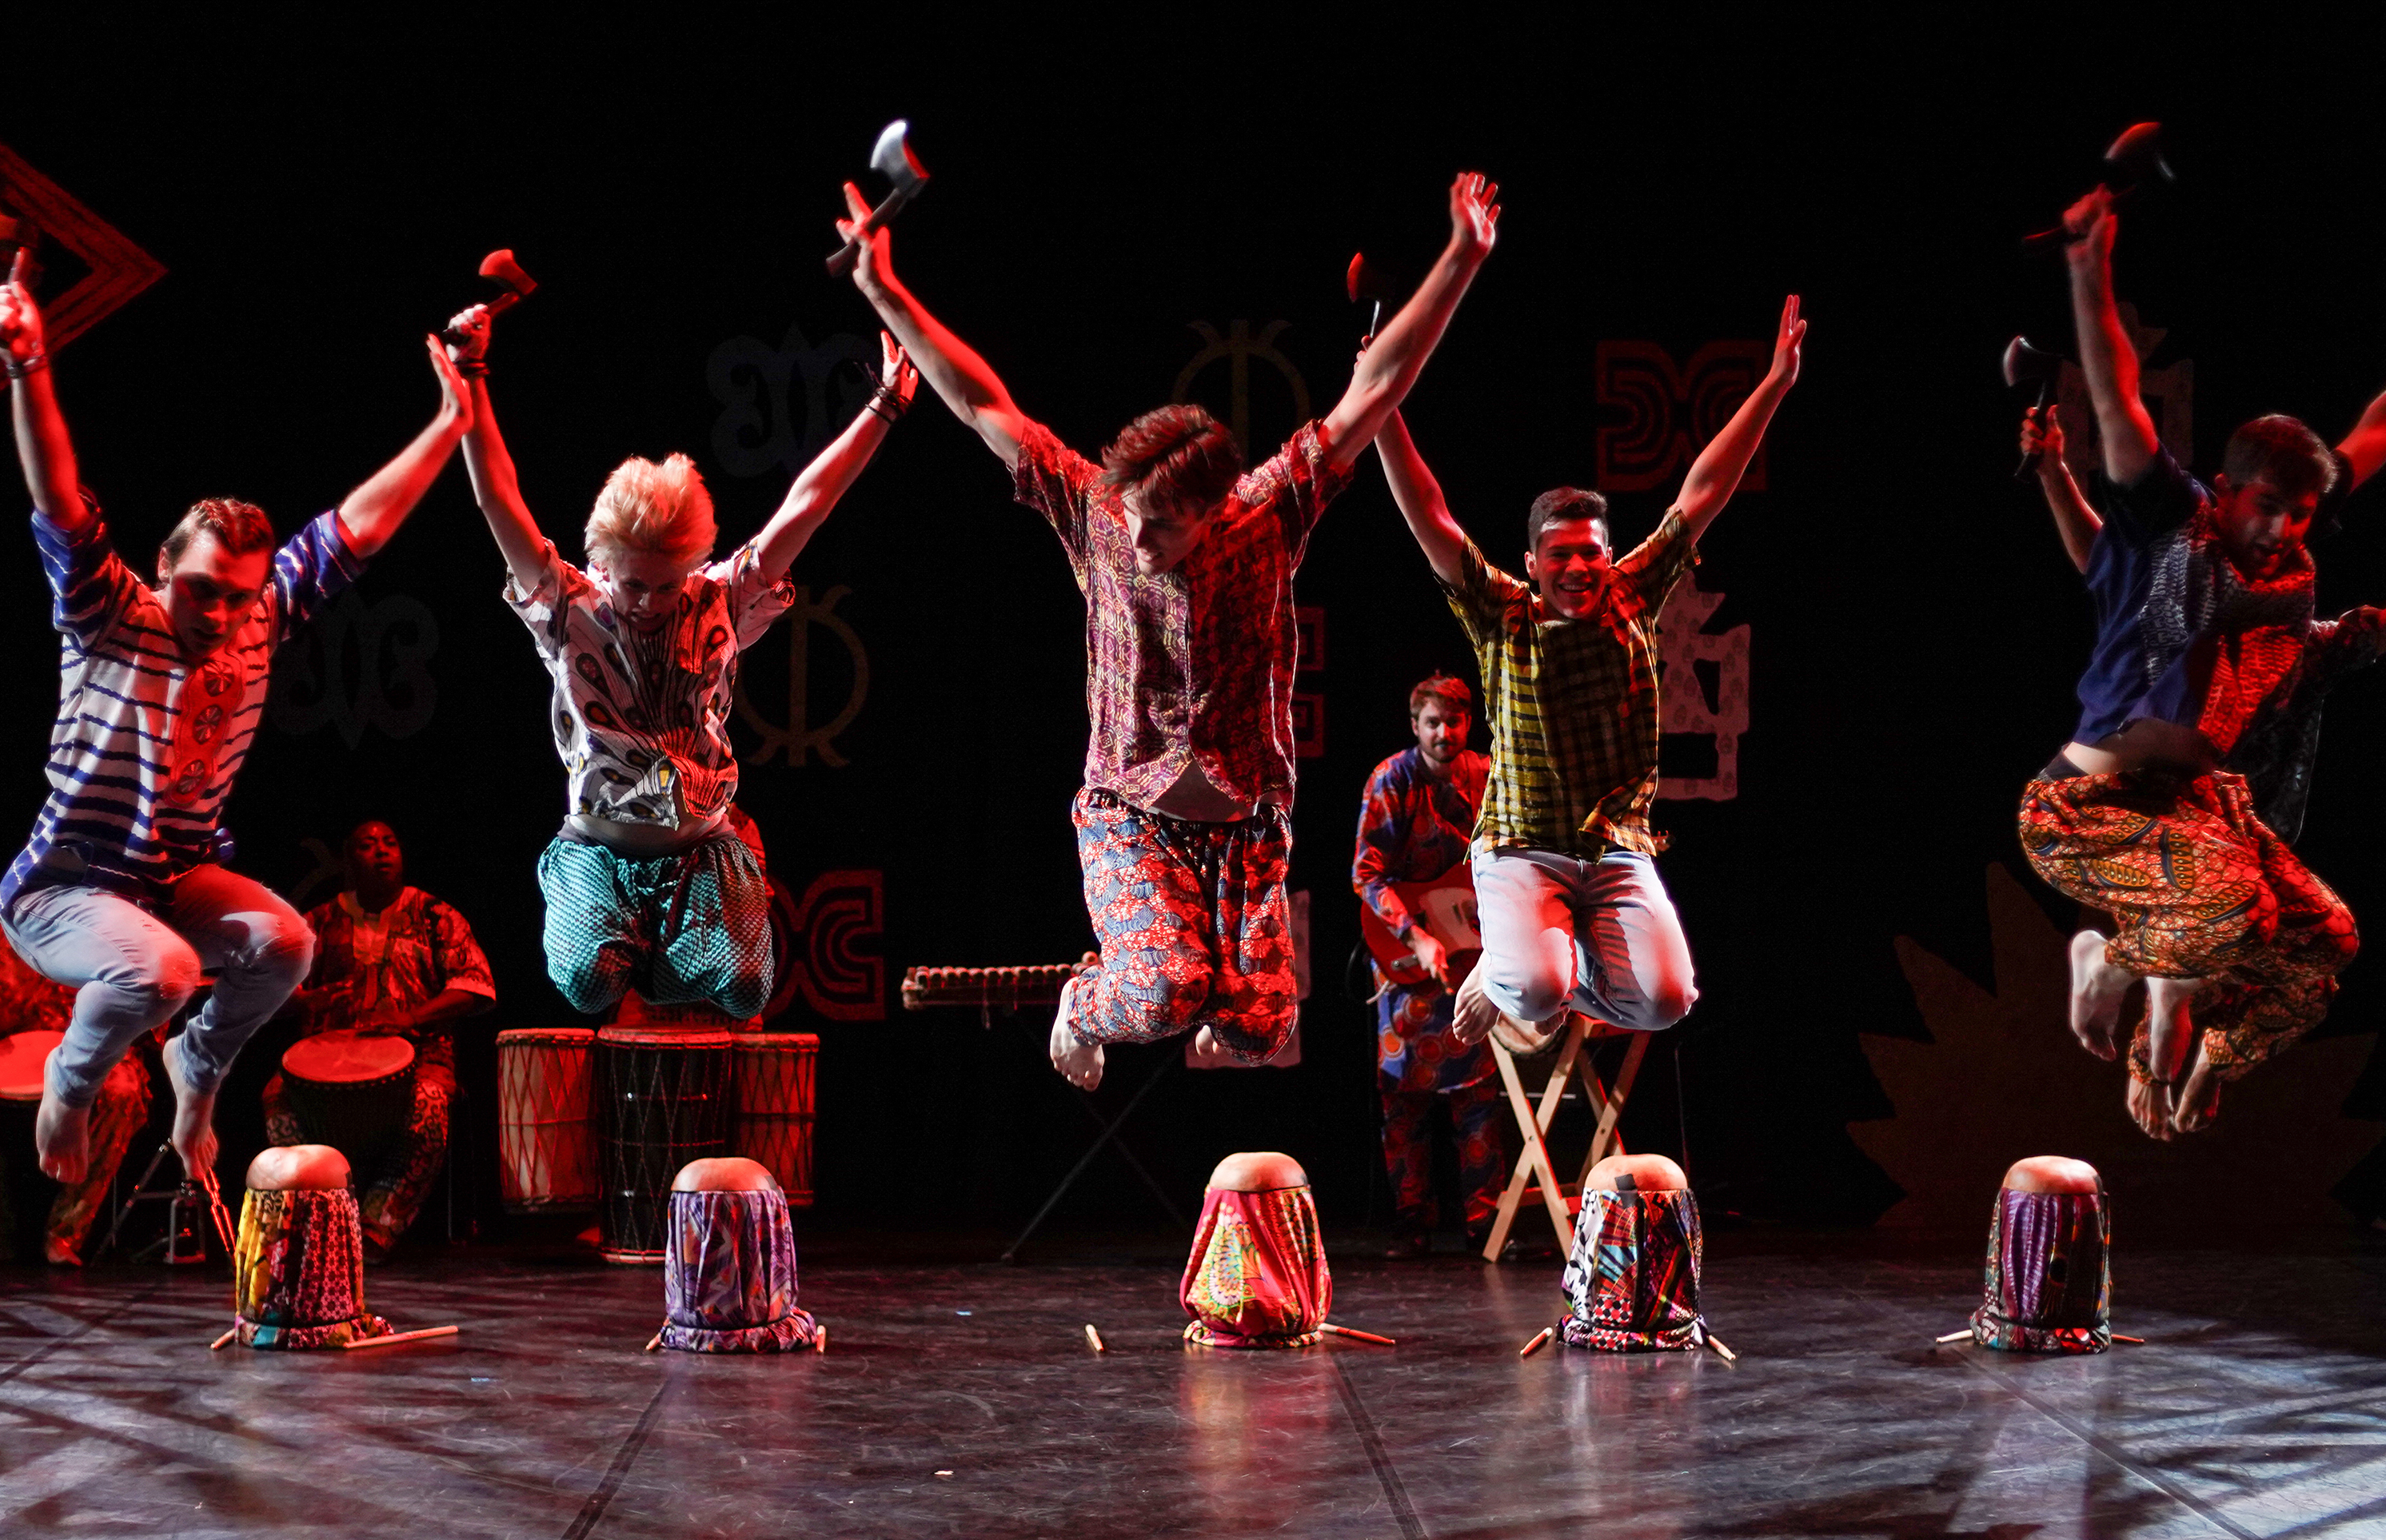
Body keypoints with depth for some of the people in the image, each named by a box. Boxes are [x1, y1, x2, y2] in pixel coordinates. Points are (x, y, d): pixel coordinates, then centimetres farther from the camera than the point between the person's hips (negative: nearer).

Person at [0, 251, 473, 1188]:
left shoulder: (259, 622, -2)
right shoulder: (110, 623, -14)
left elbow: (355, 527, -1)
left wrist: (449, 424, -2)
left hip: (180, 875, 5)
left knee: (284, 943, -23)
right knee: (162, 969, -32)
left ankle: (200, 1065, 9)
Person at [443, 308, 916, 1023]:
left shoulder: (720, 605, 2)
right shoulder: (570, 609, -2)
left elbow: (804, 507, 1)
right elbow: (502, 504, -7)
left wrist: (884, 406, 2)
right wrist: (472, 380, -12)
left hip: (702, 848, 1)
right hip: (599, 848, -1)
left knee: (743, 988, -21)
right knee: (588, 983, -25)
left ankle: (658, 951, 14)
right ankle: (629, 939, 13)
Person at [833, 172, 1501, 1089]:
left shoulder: (1268, 516, -5)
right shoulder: (1097, 516, -5)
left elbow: (1375, 388, -7)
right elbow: (985, 406, -1)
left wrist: (1459, 263, -11)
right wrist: (888, 297, -1)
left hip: (1248, 823, 1)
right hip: (1133, 816, -1)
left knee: (1256, 1032, -10)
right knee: (1166, 996, -25)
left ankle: (1211, 1031, 28)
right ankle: (1086, 1009, 11)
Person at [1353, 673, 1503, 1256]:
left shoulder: (1485, 777, 1)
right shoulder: (1392, 780, -10)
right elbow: (1368, 875, -14)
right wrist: (1417, 937, -25)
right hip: (1404, 947, -3)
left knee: (1478, 1080, 1)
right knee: (1405, 1086, 0)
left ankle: (1484, 1217, 6)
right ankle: (1411, 1223, 5)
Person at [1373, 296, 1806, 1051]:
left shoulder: (1630, 602, 7)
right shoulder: (1503, 617, 1)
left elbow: (1702, 493, 4)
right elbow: (1430, 519, -7)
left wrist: (1774, 385, 2)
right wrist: (1383, 409, -17)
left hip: (1618, 853, 3)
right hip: (1522, 851, -3)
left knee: (1665, 997, -19)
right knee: (1536, 987, -28)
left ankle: (1568, 974, 14)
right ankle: (1505, 973, 10)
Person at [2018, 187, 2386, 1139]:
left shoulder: (2289, 558, 9)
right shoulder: (2172, 526, -8)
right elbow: (2118, 404, -18)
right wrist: (2090, 276, -27)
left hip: (2194, 798, 8)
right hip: (2083, 807, -8)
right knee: (2228, 899, -32)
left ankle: (2186, 1061, 18)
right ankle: (2114, 964, -3)